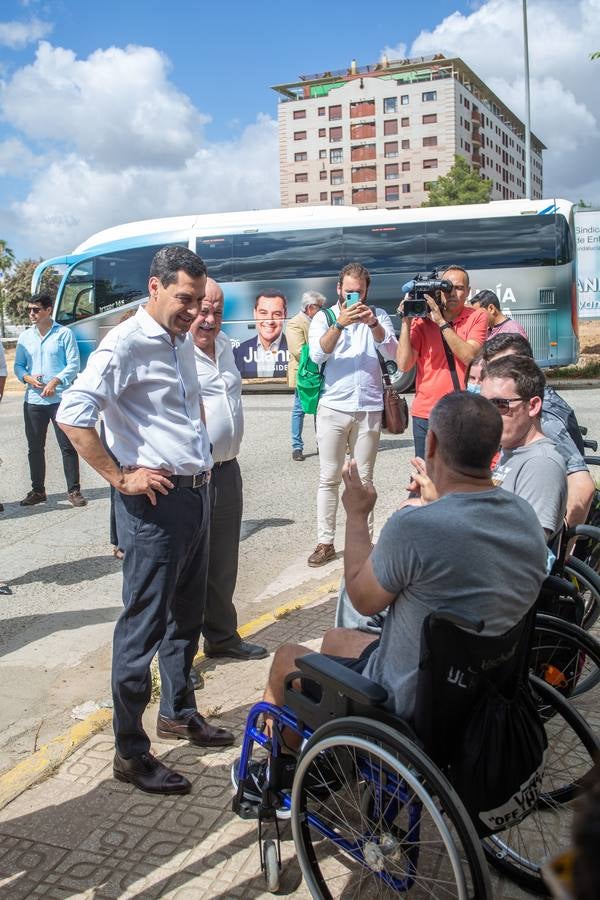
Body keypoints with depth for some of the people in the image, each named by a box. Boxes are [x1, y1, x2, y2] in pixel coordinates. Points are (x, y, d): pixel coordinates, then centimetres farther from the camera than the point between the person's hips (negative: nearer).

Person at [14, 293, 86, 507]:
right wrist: (28, 378, -9)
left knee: (68, 446, -2)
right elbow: (18, 365, 13)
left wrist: (55, 381, -17)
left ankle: (74, 490, 6)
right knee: (35, 448, 9)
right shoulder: (25, 336, 11)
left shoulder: (64, 333, -1)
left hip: (60, 399, -4)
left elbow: (73, 364, -5)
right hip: (33, 400, 4)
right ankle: (37, 490, 20)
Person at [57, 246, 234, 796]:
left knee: (186, 616, 20)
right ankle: (130, 752, 12)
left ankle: (178, 712, 38)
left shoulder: (183, 342, 13)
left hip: (196, 493, 9)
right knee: (143, 626, -1)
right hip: (156, 502, -9)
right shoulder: (126, 344, -14)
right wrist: (120, 477, -20)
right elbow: (73, 415, -24)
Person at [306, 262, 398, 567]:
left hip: (369, 408, 1)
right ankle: (325, 542, 6)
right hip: (333, 407, -1)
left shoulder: (378, 316, 9)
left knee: (364, 478, 6)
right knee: (329, 478, 1)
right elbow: (317, 354, -9)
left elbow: (391, 351, -6)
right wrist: (339, 324, -21)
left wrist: (372, 323, -22)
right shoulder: (323, 318, 6)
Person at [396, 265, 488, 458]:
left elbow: (469, 357, -14)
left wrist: (442, 322, -16)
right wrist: (406, 321, -11)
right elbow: (403, 365, -7)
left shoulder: (477, 317, 3)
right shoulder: (422, 320, 3)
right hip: (426, 413, 0)